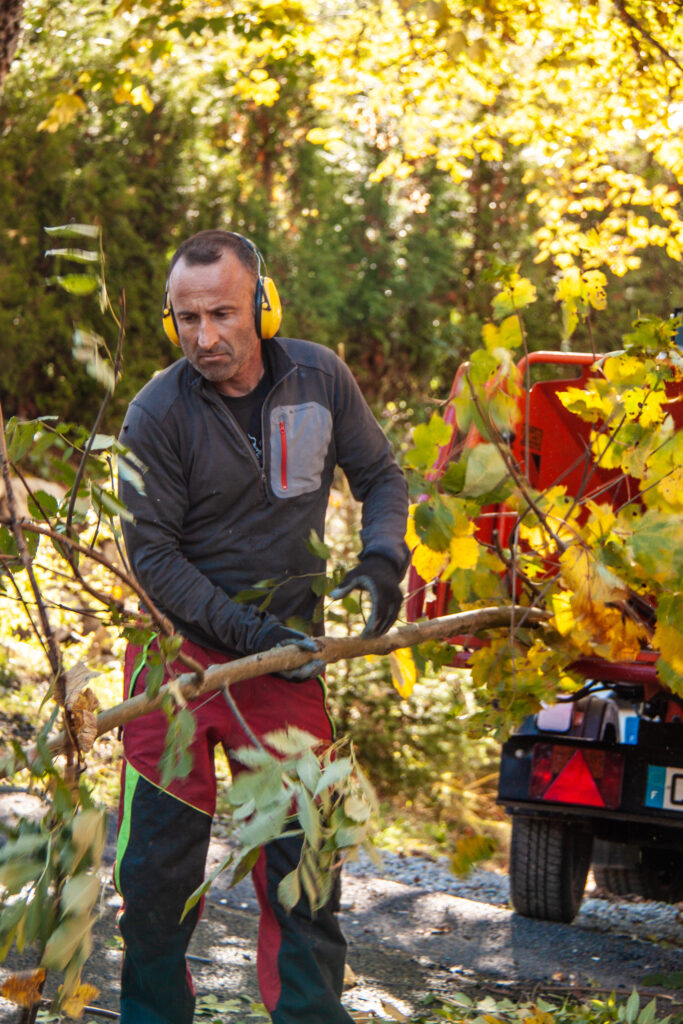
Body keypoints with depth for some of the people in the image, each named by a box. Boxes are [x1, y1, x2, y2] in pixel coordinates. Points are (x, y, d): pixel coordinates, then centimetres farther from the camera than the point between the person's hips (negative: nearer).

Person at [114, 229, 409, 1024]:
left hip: (287, 646, 2)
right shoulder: (157, 413, -13)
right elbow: (152, 553, -10)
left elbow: (380, 477, 11)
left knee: (301, 853, 4)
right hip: (180, 646, -2)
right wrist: (246, 632, -17)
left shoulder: (320, 378, -3)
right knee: (157, 856, 0)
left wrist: (381, 561, -7)